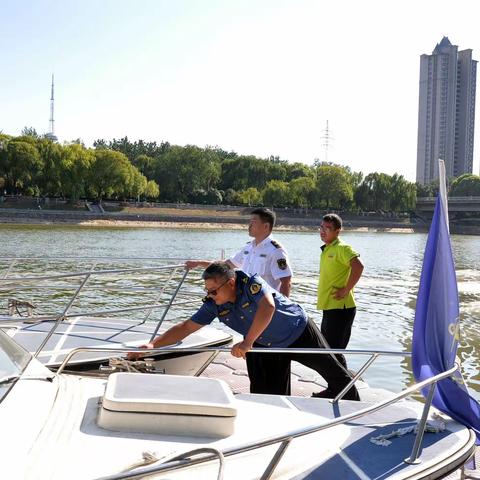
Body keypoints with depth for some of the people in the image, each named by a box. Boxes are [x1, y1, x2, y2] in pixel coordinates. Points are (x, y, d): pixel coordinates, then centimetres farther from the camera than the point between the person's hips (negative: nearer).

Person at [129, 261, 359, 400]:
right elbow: (185, 327, -15)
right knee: (275, 395, 7)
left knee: (335, 374, 11)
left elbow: (268, 307, -53)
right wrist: (153, 345, -26)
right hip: (269, 347, 5)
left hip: (300, 332, -5)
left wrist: (247, 342, -58)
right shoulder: (214, 306, -17)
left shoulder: (251, 283, -35)